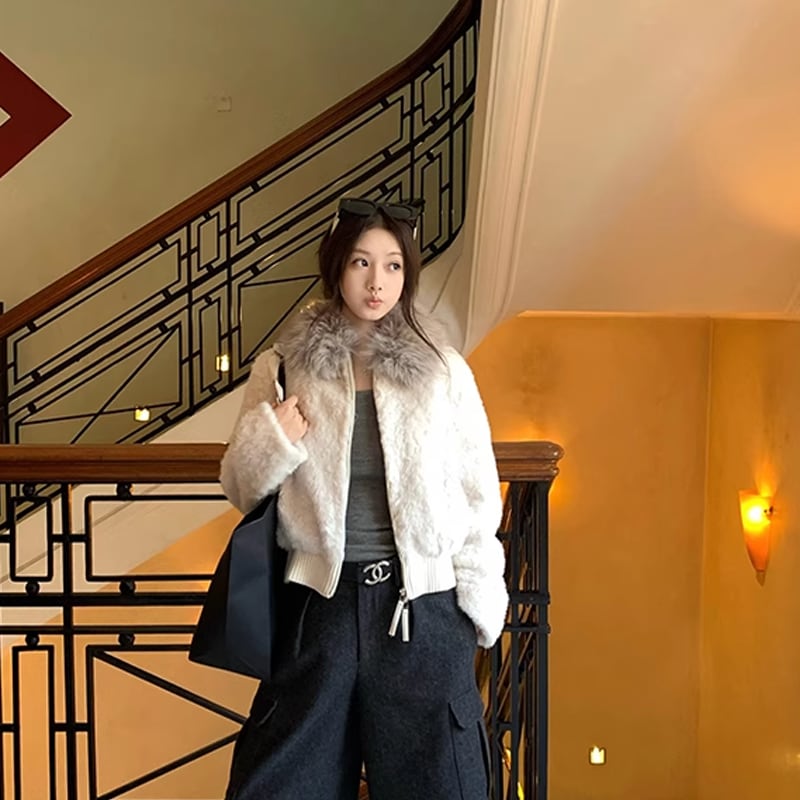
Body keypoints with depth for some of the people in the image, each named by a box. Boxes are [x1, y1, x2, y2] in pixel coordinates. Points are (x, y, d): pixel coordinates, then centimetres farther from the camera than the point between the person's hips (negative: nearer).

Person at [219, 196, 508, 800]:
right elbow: (242, 492, 7)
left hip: (422, 605, 0)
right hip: (320, 602, 1)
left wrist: (479, 608, 2)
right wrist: (269, 439, -13)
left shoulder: (443, 371, 0)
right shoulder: (282, 369, 1)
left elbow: (476, 498, 4)